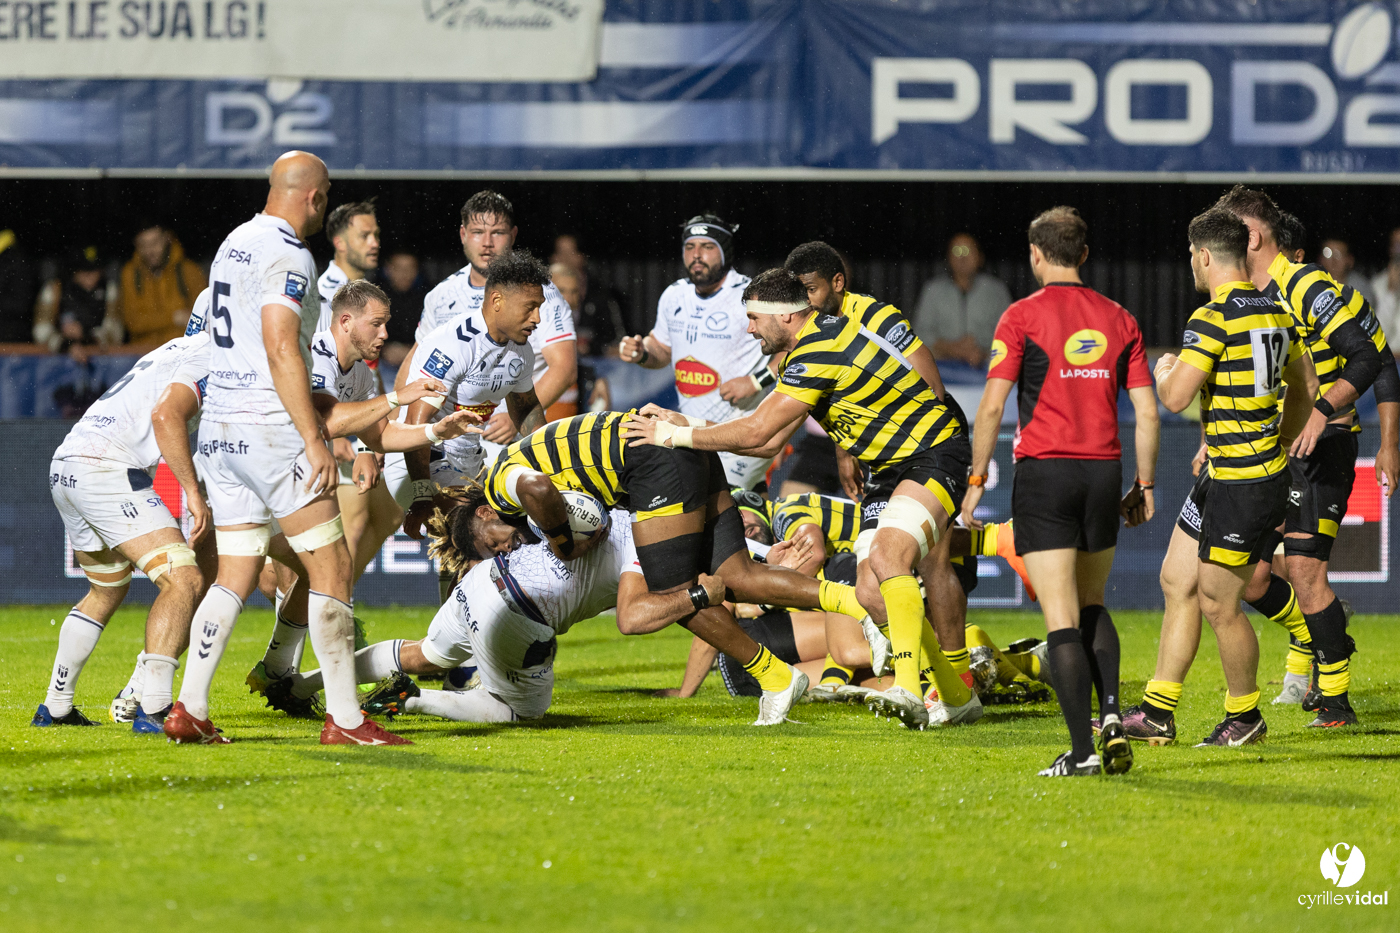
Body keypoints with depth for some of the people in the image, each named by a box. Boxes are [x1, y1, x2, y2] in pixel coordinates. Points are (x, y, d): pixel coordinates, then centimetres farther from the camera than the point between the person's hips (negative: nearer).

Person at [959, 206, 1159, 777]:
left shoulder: (1022, 317, -5)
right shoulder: (1118, 320, 7)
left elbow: (992, 406, -9)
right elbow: (1147, 413, 5)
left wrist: (976, 480, -1)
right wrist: (1145, 485, 14)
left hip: (1044, 473, -4)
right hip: (1103, 473, 4)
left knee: (1062, 618, -4)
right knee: (1092, 606, 21)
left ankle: (1082, 749, -10)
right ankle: (1111, 714, 2)